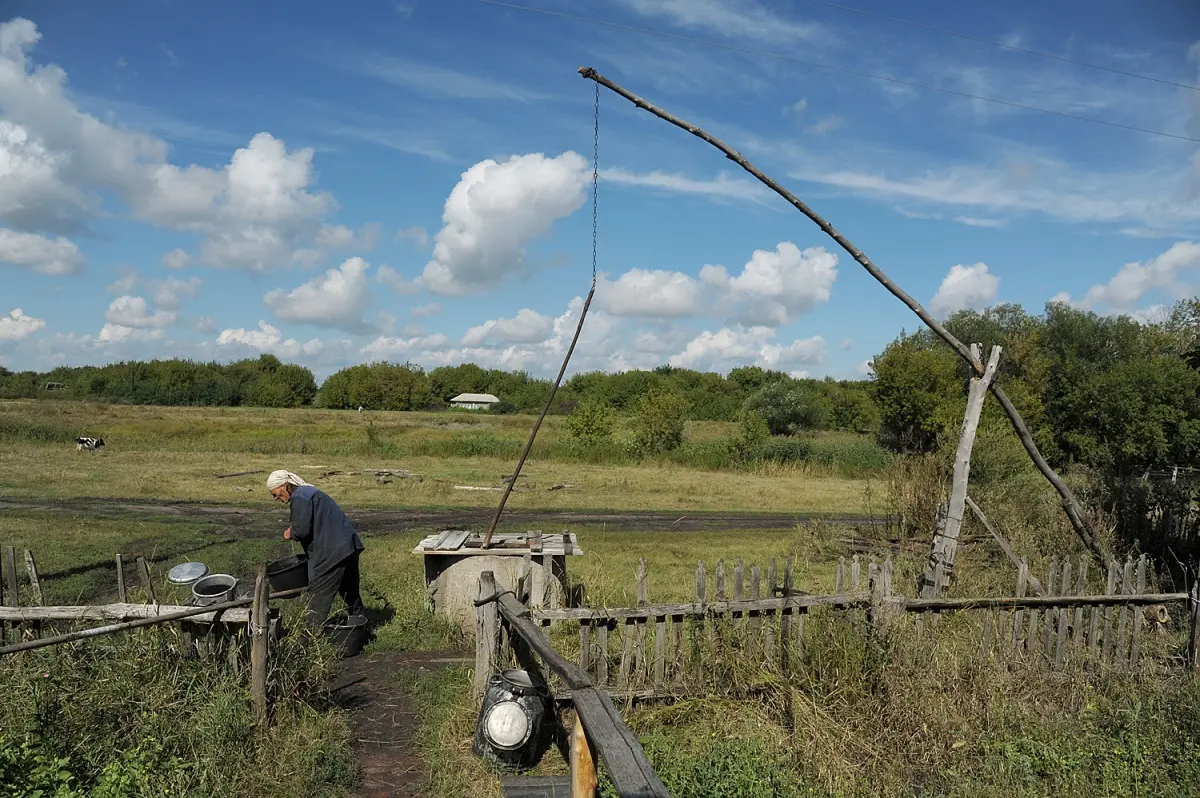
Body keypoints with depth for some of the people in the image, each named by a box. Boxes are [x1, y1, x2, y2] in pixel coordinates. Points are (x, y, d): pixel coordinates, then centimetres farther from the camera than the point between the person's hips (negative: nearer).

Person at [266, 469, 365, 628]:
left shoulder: (300, 498, -11)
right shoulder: (310, 492, 21)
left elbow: (302, 529, -19)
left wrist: (291, 533, 1)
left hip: (331, 553, -10)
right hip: (349, 548, 10)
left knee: (318, 596, -3)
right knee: (350, 592, 21)